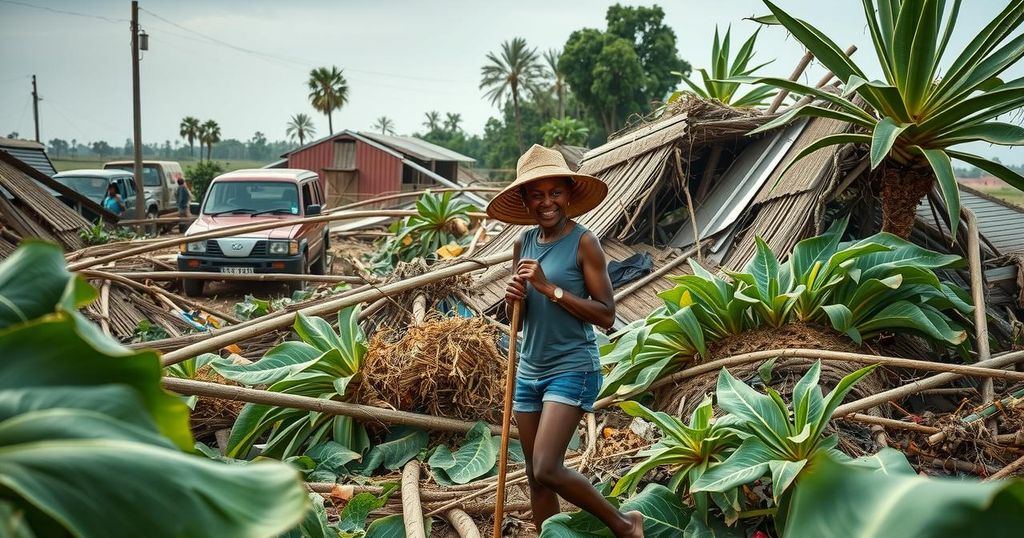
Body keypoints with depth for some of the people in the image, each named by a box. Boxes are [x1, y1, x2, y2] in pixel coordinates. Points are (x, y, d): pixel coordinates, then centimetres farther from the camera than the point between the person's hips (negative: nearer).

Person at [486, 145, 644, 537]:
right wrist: (513, 299, -8)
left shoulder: (583, 242, -11)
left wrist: (551, 289, -20)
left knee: (547, 470, -14)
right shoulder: (523, 243, 6)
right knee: (536, 477, 10)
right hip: (529, 371, 7)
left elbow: (606, 315, -15)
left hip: (572, 369, -7)